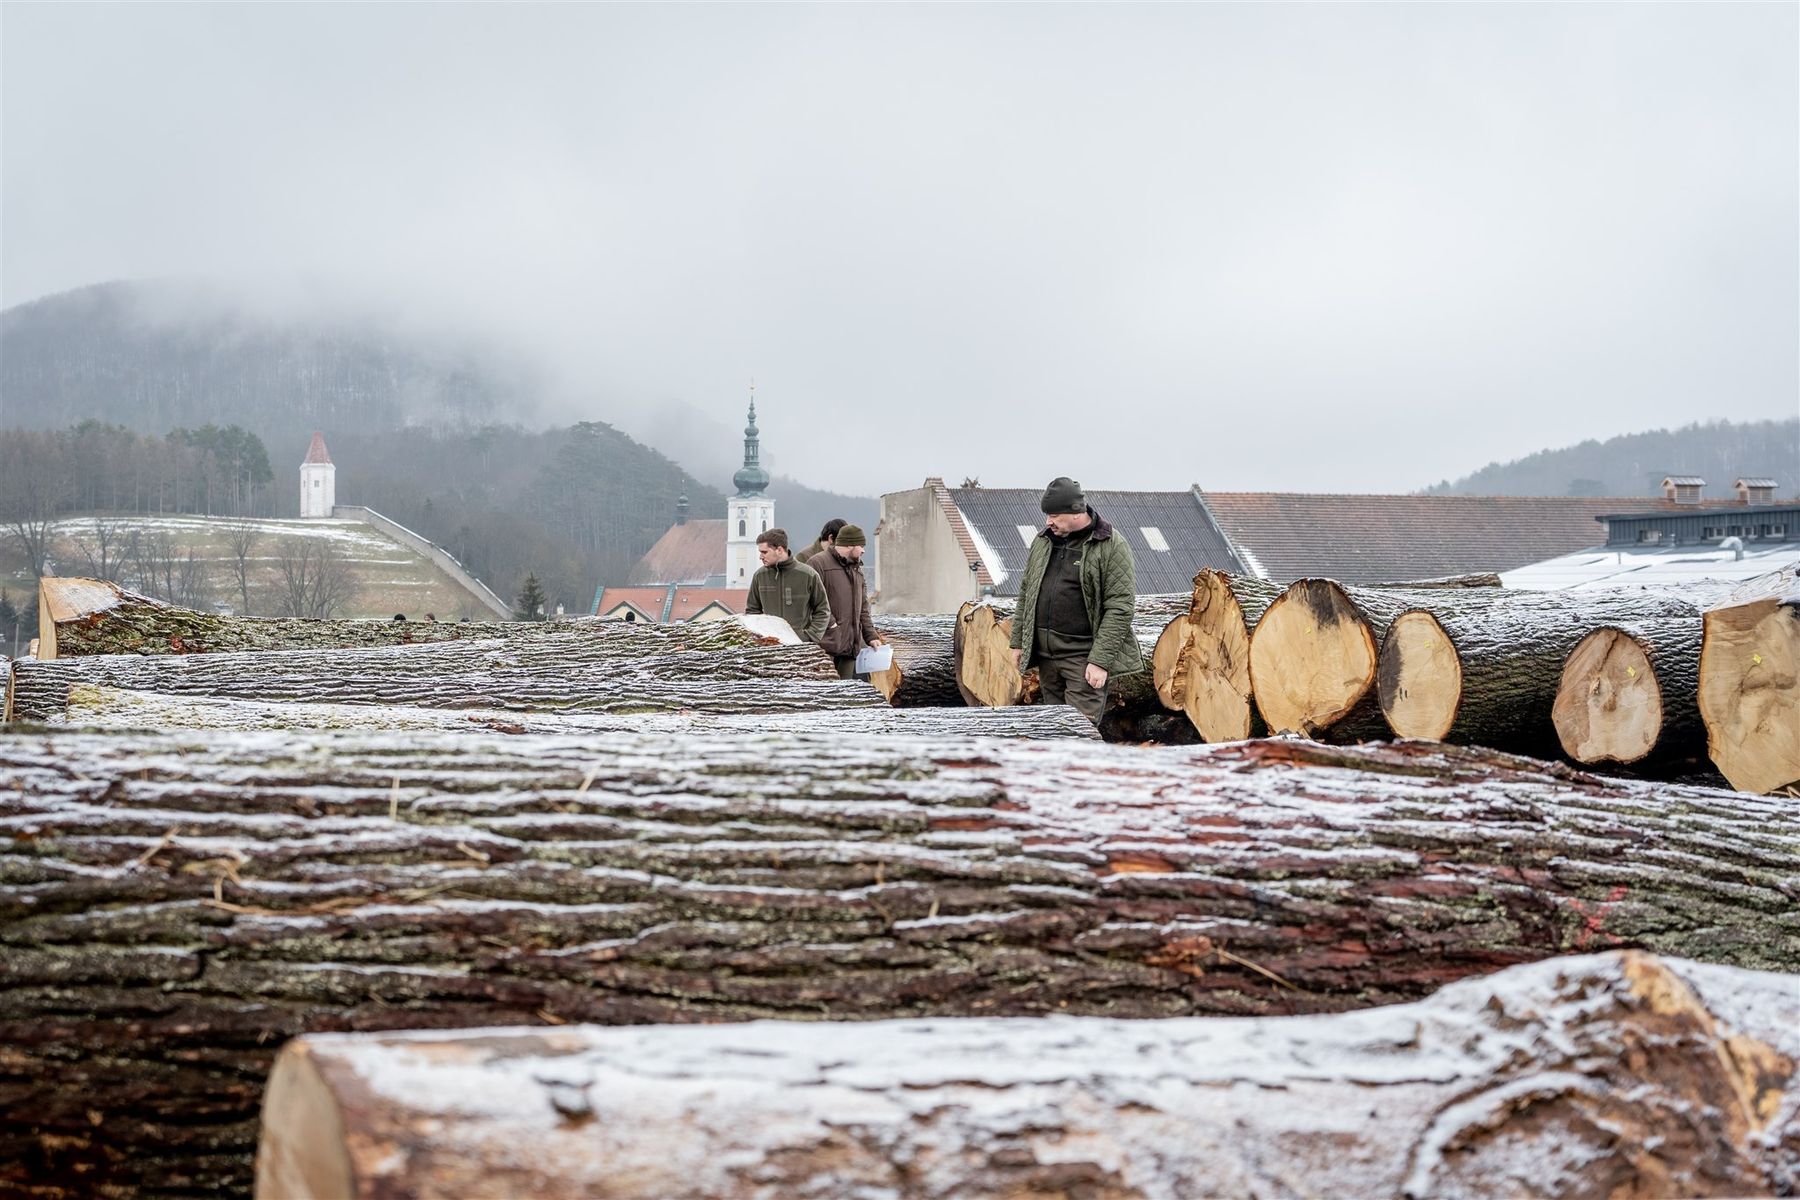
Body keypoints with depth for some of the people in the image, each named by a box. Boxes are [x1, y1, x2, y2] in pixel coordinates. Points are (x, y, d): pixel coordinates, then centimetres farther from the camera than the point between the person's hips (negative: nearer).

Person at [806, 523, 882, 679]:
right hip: (826, 644, -8)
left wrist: (871, 636, 15)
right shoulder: (818, 563, -6)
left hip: (850, 646, 8)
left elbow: (863, 608, 25)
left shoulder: (856, 569, 23)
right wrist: (830, 623, -18)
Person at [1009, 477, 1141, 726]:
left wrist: (1101, 660, -17)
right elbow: (1027, 591, 19)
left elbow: (1120, 607, -12)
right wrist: (1018, 642, 14)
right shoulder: (1043, 541, 11)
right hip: (1045, 655, 6)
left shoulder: (1111, 546, -8)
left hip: (1083, 656, -6)